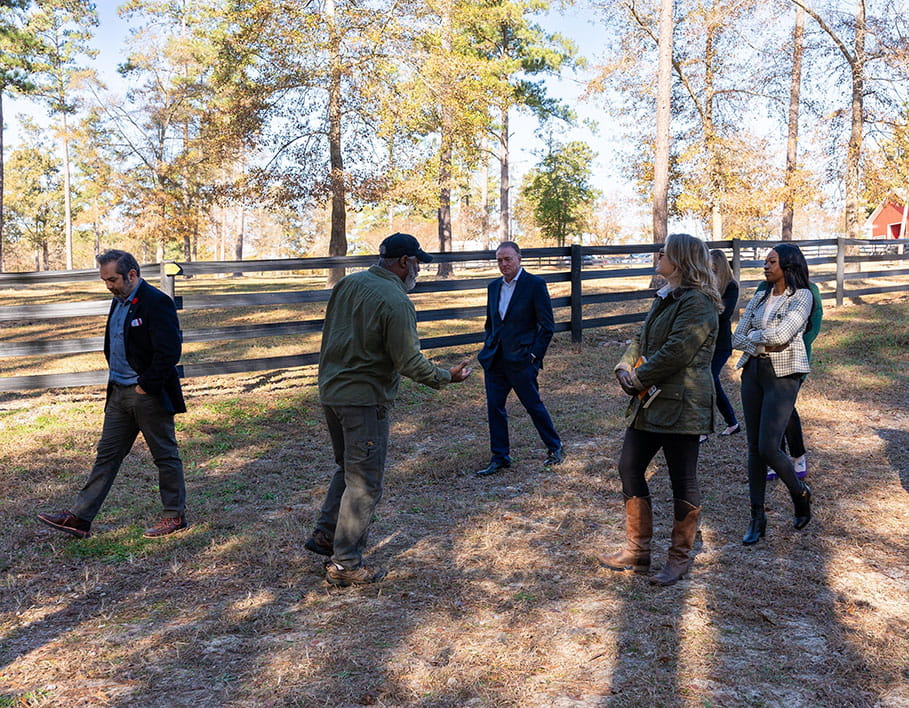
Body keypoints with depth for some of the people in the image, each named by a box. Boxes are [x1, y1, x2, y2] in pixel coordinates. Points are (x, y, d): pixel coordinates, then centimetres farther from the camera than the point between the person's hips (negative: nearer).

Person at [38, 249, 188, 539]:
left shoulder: (157, 303, -16)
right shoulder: (119, 301, 13)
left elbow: (169, 352, -22)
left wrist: (145, 386, -17)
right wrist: (116, 379, 12)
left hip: (150, 394, -8)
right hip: (119, 393, 8)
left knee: (165, 455, 5)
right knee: (107, 455, 10)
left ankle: (175, 516, 18)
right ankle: (79, 518, 14)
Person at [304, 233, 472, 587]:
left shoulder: (347, 283, 6)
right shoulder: (395, 301, -18)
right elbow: (409, 362, -18)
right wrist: (446, 377, -4)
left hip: (330, 391, 8)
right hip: (364, 399, -8)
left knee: (347, 468, 25)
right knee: (364, 482, 2)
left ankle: (325, 534, 30)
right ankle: (345, 564, 9)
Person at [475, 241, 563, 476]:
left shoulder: (535, 284, -7)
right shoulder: (494, 287, 11)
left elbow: (547, 325, -7)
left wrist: (534, 355, -11)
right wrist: (488, 348, 10)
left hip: (521, 360, -6)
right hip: (495, 360, 6)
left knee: (533, 405, 3)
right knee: (494, 407, 6)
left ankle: (555, 448, 24)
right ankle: (500, 457, 18)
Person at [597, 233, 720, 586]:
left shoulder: (697, 303, -16)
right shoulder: (665, 298, 16)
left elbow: (676, 352, -23)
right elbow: (642, 338, 17)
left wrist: (639, 378, -13)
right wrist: (624, 368, -2)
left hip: (681, 406, -10)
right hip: (650, 403, 10)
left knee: (683, 482, 3)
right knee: (629, 468, 12)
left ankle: (680, 558, 19)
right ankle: (637, 551, 23)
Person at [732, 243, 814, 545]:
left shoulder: (802, 296, -6)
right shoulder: (759, 298, 12)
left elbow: (780, 334, -19)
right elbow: (737, 339, 5)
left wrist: (754, 336, -2)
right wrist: (764, 345, -11)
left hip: (782, 376, -6)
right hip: (752, 371, 6)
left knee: (768, 448, -10)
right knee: (754, 448, 6)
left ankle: (800, 492, 21)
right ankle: (757, 518, 13)